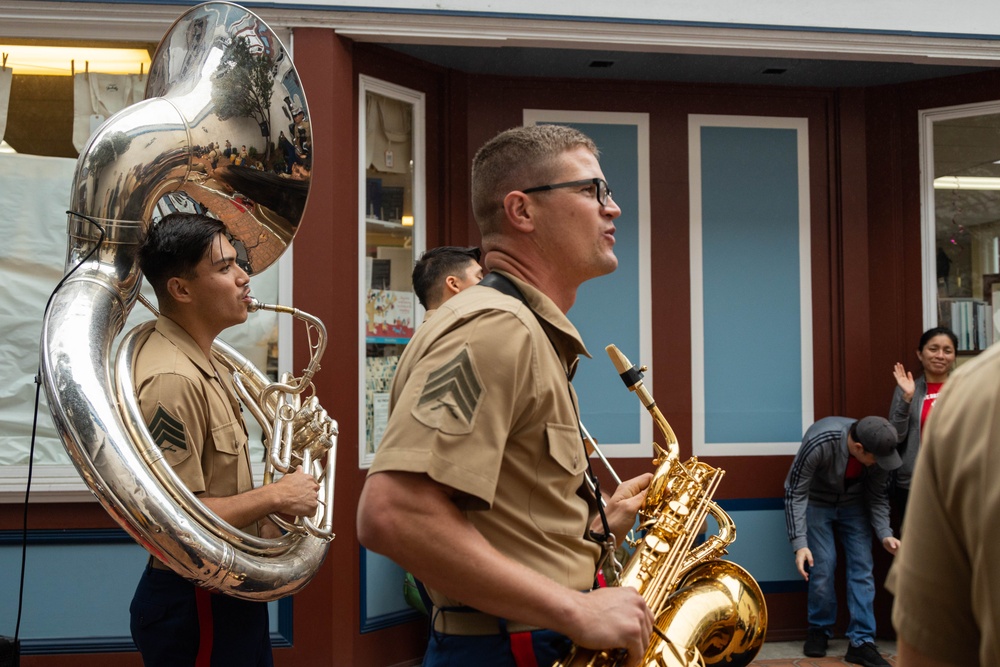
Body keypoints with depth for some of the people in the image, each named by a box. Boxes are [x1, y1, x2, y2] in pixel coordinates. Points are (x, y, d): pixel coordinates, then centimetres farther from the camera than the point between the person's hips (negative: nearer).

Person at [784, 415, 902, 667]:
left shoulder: (879, 450, -22)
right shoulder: (819, 441, -36)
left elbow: (877, 496, -5)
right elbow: (795, 493, -27)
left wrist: (885, 534, -19)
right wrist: (799, 543, -31)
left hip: (853, 504, 4)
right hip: (816, 503, -3)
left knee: (862, 568, -6)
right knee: (823, 567, -8)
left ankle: (861, 642, -1)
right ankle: (819, 630, 16)